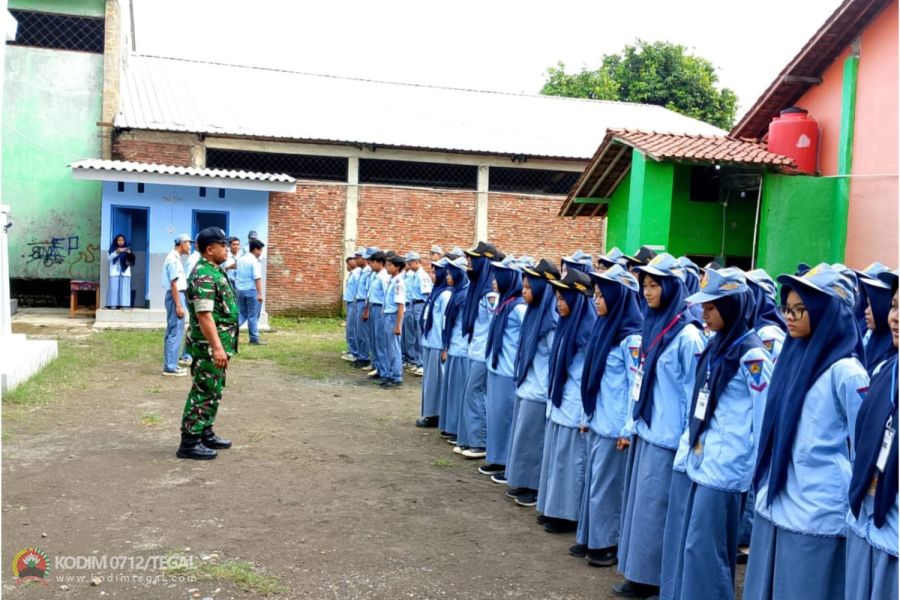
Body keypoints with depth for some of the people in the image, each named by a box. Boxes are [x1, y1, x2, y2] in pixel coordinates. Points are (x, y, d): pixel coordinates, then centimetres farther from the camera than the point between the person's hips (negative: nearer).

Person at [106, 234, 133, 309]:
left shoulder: (127, 249, 11)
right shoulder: (113, 249, 8)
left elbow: (131, 261, 3)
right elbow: (110, 257, -8)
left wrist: (130, 254, -17)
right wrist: (117, 252, -23)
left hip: (125, 272, 1)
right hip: (115, 273, -1)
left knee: (124, 289, -4)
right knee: (114, 288, -7)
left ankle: (124, 305, -5)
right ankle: (113, 305, -7)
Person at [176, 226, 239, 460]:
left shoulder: (214, 271, 13)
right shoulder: (204, 275, -19)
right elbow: (204, 315, -26)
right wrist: (217, 347, -28)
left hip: (217, 344, 10)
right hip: (209, 345, -10)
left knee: (212, 392, 17)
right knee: (204, 393, -5)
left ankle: (206, 434, 27)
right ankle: (189, 443, 1)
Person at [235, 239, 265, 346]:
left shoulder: (240, 260, 12)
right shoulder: (254, 261, -11)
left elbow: (236, 276, 18)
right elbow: (257, 278, -19)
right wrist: (260, 293, -22)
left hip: (240, 290, 7)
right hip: (251, 291, -7)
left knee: (242, 314, 16)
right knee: (253, 316, 1)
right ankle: (254, 339, 6)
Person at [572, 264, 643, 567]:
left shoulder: (632, 337, -16)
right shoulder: (604, 328, 10)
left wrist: (628, 428, -16)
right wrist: (588, 415, 16)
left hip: (615, 425, -8)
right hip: (597, 421, 8)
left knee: (608, 483, 2)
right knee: (594, 479, 14)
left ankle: (610, 543, 14)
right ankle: (591, 537, 25)